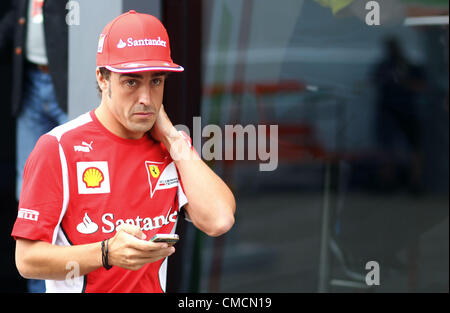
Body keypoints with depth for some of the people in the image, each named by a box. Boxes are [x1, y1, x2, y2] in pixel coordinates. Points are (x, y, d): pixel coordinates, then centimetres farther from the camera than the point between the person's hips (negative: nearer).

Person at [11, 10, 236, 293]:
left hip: (154, 287, 3)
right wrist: (107, 253, -22)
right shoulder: (58, 148, -5)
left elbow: (219, 221, -8)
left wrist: (172, 138, -4)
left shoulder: (172, 147, 7)